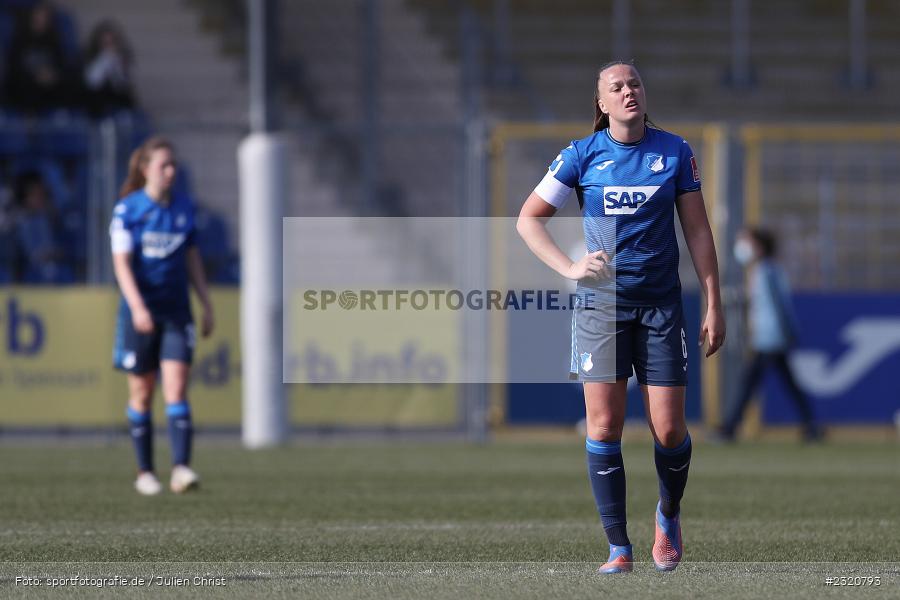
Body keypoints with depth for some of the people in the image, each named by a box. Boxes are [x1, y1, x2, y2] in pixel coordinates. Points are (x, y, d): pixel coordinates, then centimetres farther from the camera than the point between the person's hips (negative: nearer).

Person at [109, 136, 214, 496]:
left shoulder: (184, 208, 7)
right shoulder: (127, 210, -5)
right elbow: (121, 261, -12)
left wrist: (207, 305, 13)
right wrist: (137, 307, -24)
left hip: (176, 311, 2)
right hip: (140, 312, -2)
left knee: (176, 389, -11)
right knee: (141, 394, 6)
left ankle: (181, 469, -20)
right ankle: (144, 472, 17)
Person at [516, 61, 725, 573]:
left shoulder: (675, 151, 3)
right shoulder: (583, 154, 0)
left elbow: (698, 230, 6)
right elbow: (529, 219, 5)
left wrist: (714, 305, 2)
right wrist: (571, 268, -8)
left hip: (661, 302, 0)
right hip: (601, 302, 0)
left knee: (669, 430, -3)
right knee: (604, 426, -7)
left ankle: (669, 515, 27)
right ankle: (619, 547, 1)